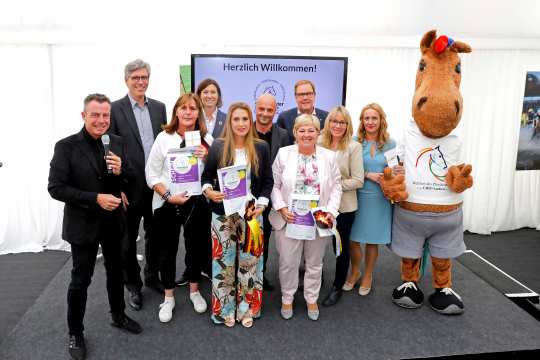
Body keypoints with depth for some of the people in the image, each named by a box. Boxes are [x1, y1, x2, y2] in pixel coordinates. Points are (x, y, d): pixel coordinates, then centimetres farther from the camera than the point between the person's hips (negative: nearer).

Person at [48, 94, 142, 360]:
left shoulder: (118, 143, -1)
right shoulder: (66, 146, -14)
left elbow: (131, 180, 3)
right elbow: (56, 188, -17)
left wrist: (121, 171, -20)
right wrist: (96, 198, -25)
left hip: (113, 222, 4)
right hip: (83, 224, -4)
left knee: (115, 272, 20)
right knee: (80, 280, 10)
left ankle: (118, 316, 42)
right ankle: (75, 332, 29)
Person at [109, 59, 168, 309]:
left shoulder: (159, 107, 7)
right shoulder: (114, 109, -7)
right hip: (130, 187, -4)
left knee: (154, 235, 17)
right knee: (129, 239, 10)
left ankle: (152, 277, 36)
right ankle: (133, 286, 27)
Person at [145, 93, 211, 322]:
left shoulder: (206, 139, 0)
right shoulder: (164, 138, -6)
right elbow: (152, 174, -6)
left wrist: (206, 158, -14)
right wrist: (169, 196, -17)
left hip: (197, 202, 2)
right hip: (167, 204, -2)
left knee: (196, 248, 15)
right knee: (167, 251, 10)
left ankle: (194, 291, 37)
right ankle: (168, 298, 29)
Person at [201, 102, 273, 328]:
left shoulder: (261, 147, 1)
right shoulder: (217, 147, -1)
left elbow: (268, 181, 2)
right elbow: (206, 176, 5)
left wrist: (261, 204, -10)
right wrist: (208, 191, -15)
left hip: (251, 213, 1)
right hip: (223, 213, 0)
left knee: (249, 261, 7)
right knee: (224, 260, 6)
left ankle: (247, 308, 24)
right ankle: (226, 309, 23)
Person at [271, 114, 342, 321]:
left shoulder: (329, 156, 2)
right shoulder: (283, 154, -2)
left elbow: (336, 186, 3)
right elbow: (274, 185, 0)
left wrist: (331, 211, -8)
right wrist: (282, 208, -12)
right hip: (289, 219, -1)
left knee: (314, 263, 15)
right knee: (288, 262, 7)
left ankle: (312, 299, 34)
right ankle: (287, 299, 29)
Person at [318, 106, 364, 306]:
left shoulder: (354, 147, -11)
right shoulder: (319, 143, -2)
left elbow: (358, 181, -12)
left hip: (343, 206, -3)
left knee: (342, 246, 13)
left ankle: (338, 287, 30)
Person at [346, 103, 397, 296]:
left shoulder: (390, 143, 2)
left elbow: (396, 170, 11)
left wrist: (399, 171, -11)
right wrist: (368, 175, -16)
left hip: (380, 198, 1)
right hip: (357, 196, 0)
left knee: (372, 240, 11)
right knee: (353, 238, 6)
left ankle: (367, 275, 33)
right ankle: (355, 272, 33)